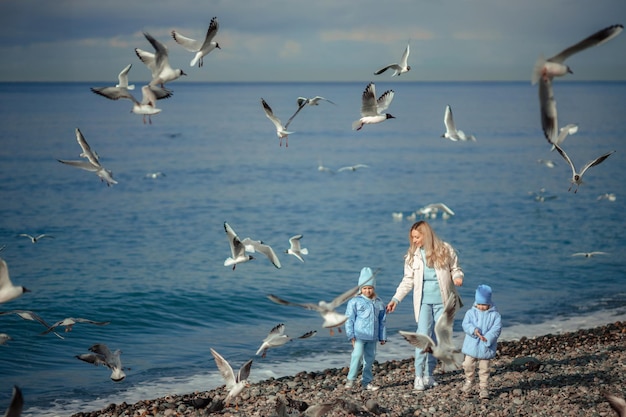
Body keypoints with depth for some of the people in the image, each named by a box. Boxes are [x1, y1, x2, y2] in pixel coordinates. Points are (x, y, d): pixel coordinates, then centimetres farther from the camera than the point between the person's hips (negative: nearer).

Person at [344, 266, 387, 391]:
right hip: (359, 335, -4)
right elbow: (349, 319, -3)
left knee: (369, 358, 7)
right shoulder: (355, 301, -3)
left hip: (372, 337, 4)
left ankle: (366, 382, 15)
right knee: (357, 355, -15)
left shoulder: (379, 303, 10)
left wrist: (382, 337, 15)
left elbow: (382, 321, 16)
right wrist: (351, 335, -8)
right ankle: (351, 379, -7)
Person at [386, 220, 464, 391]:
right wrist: (396, 299, -1)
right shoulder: (413, 255, 3)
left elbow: (455, 269, 8)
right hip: (424, 301, 0)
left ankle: (428, 374, 15)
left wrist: (457, 277, -15)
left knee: (438, 338, 5)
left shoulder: (445, 249, -1)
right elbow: (408, 280, 7)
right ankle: (419, 376, -8)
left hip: (442, 300, 0)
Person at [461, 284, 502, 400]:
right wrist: (474, 330, -30)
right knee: (468, 365, 7)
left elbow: (496, 329, -12)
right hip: (472, 346, 2)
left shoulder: (495, 315, -3)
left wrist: (486, 338, -25)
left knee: (484, 369, 4)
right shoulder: (471, 313, 1)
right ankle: (469, 381, 32)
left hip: (486, 348, -2)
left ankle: (484, 388, 14)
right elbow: (466, 324, -10)